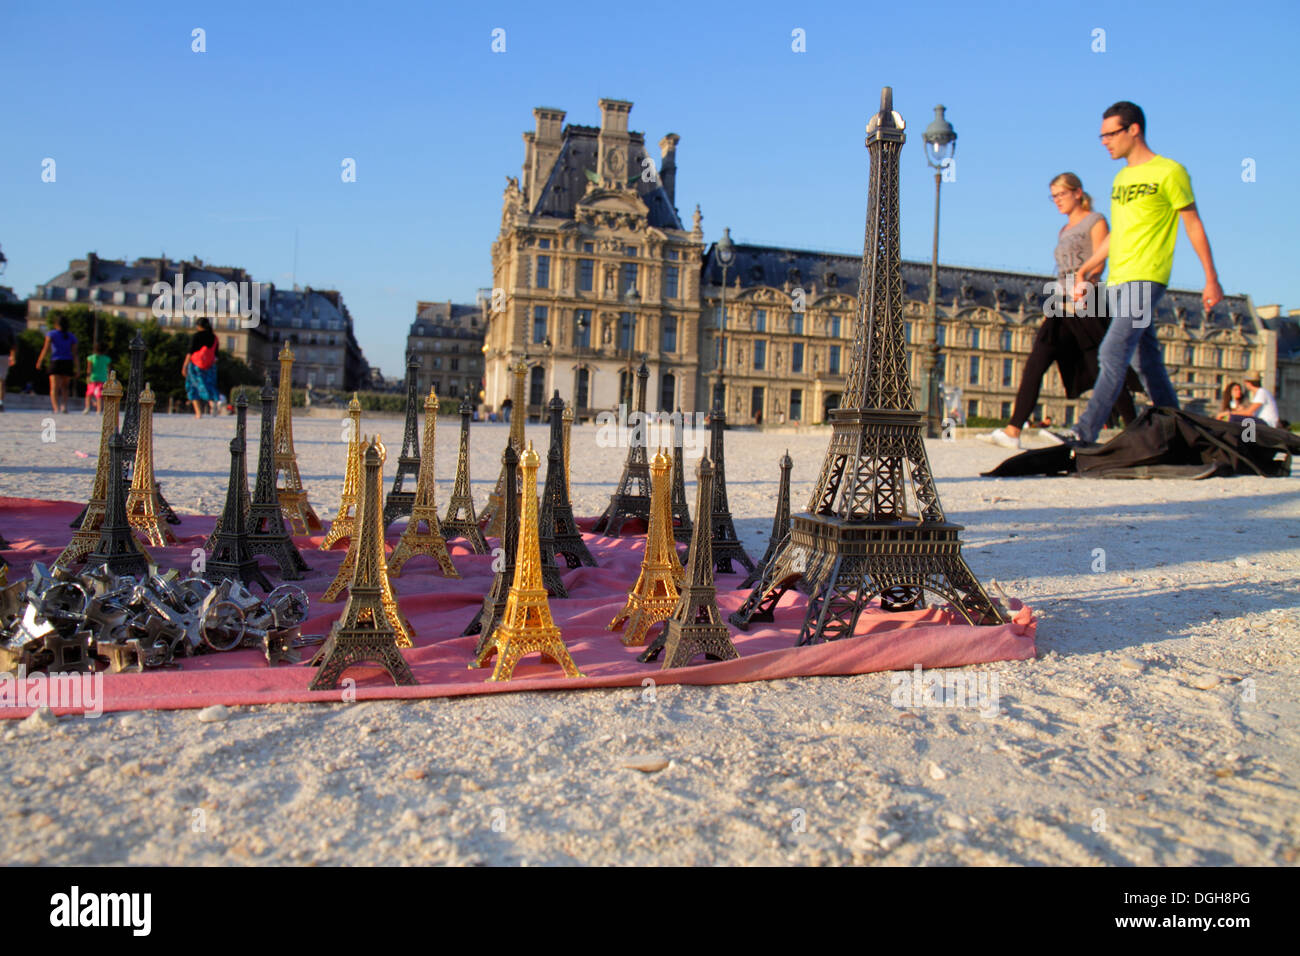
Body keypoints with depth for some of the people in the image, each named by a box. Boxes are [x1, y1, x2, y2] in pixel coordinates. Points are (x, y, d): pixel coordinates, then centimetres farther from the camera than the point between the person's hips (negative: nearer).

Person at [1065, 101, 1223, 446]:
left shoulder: (1169, 172, -2)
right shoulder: (1121, 178, 18)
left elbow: (1194, 226, 0)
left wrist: (1211, 279, 0)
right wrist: (1084, 272, 17)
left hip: (1146, 279, -7)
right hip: (1117, 281, 7)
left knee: (1113, 353, -17)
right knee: (1147, 360, 10)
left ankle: (1085, 433, -21)